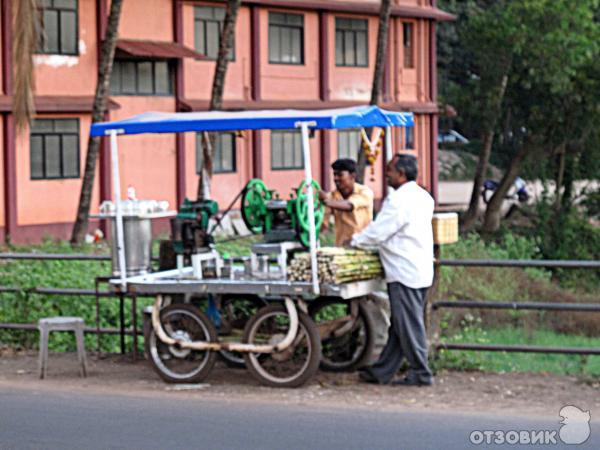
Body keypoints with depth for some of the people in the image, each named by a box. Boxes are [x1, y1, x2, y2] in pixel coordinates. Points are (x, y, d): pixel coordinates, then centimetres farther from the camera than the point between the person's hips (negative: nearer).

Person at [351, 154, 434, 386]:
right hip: (421, 269, 10)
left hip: (404, 271, -10)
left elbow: (378, 232, -15)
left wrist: (355, 240, 2)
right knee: (399, 325, 12)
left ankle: (420, 374, 3)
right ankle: (381, 371, 20)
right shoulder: (422, 196, 13)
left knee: (408, 325, -2)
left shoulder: (398, 200, -17)